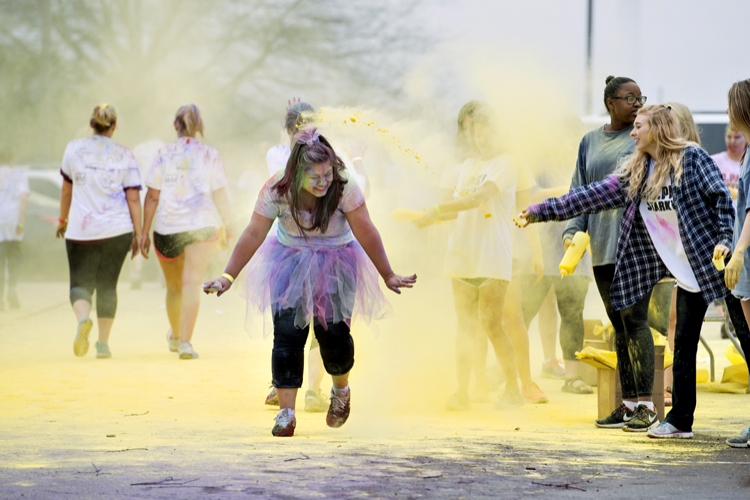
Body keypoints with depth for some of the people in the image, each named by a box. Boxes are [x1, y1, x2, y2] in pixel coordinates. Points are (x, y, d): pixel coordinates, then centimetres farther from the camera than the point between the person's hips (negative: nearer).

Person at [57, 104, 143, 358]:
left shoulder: (74, 148, 3)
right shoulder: (125, 156, 1)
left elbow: (67, 188, 12)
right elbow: (133, 197, -2)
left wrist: (62, 219, 25)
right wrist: (138, 234, 3)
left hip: (81, 230, -1)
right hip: (118, 230, 1)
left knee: (80, 283, 4)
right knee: (107, 284, 11)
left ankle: (83, 318, -28)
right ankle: (103, 343, 9)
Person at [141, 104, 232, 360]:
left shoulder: (163, 154, 0)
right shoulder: (210, 155, -1)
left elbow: (152, 197, -1)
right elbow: (220, 195, 1)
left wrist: (144, 232, 4)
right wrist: (227, 223, 18)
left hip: (167, 226, 1)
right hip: (202, 224, -1)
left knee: (174, 286, 18)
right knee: (192, 283, -8)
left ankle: (175, 336, 38)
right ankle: (185, 342, -22)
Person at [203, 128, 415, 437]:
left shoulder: (344, 186, -23)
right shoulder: (276, 190, -21)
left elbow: (366, 233, -17)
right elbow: (253, 234, -15)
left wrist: (388, 276, -14)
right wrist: (228, 276, -17)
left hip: (335, 265, 0)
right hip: (290, 261, 0)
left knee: (333, 333, -3)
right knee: (287, 333, -11)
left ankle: (341, 391, 29)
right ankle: (286, 413, -6)